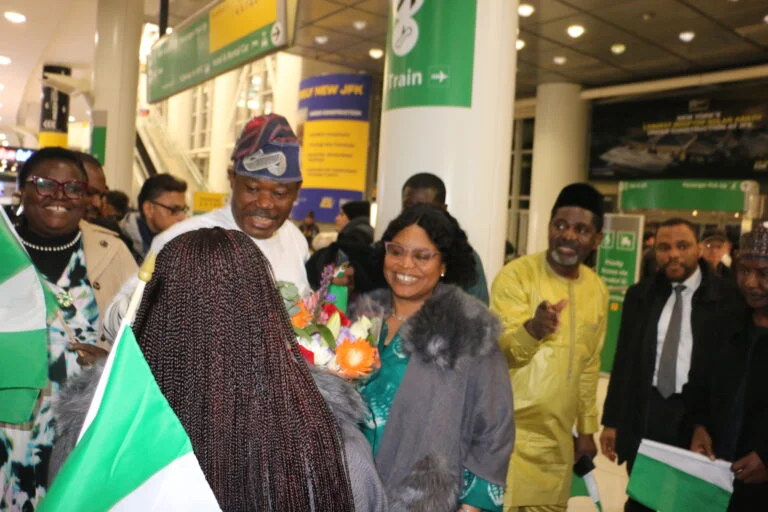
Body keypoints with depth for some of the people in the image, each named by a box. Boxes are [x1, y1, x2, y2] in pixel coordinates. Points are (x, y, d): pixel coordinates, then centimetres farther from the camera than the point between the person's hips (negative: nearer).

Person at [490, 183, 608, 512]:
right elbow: (498, 351, -18)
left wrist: (587, 428, 16)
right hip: (508, 432, -5)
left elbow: (589, 364, 14)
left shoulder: (597, 290, 5)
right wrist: (532, 330, -37)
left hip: (557, 436, 5)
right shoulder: (516, 275, -12)